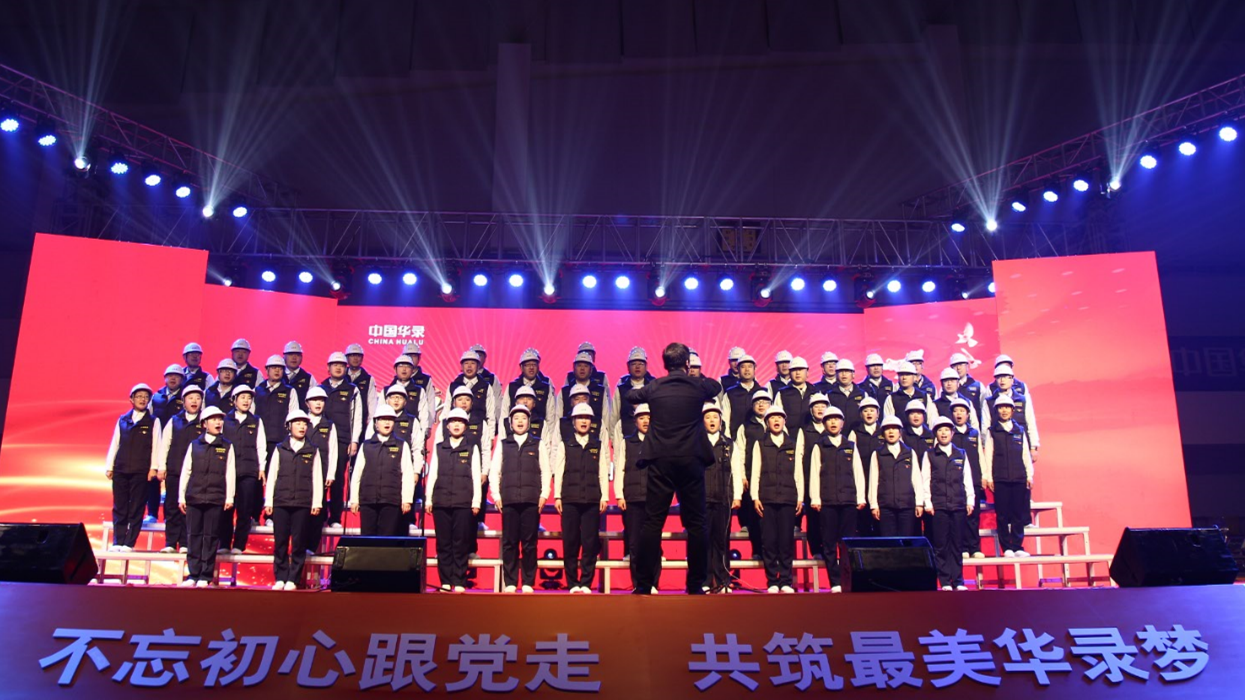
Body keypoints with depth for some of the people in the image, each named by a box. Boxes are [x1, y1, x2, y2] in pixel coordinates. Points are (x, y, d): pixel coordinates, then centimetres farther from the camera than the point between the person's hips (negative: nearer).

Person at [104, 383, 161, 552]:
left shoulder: (153, 421, 4)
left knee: (136, 509, -1)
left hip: (141, 471, -3)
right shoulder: (122, 420, 13)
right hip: (120, 470, 3)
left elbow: (156, 446, -1)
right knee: (119, 508, 5)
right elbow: (114, 444, 12)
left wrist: (154, 468, -8)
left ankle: (129, 543, 3)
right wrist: (109, 466, 7)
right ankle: (118, 542, 10)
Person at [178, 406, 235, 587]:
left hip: (216, 499, -2)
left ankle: (205, 576, 5)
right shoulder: (194, 445, 10)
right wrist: (181, 497, 5)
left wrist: (229, 498, -2)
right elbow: (185, 472, 9)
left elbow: (230, 473, 3)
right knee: (194, 536, 3)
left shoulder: (227, 446, 6)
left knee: (211, 537, 0)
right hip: (194, 497, 2)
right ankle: (193, 574, 9)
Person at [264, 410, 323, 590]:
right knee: (280, 542, 2)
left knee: (298, 543, -1)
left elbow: (317, 478, 4)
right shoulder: (280, 449, 10)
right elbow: (272, 476, 8)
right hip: (281, 502, 1)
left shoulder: (313, 451, 7)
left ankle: (292, 579, 5)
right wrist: (268, 501, 3)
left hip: (303, 504, -1)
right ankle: (280, 578, 10)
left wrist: (317, 503, -2)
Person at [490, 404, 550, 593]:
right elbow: (494, 471, 10)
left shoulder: (538, 444, 11)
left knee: (529, 543, -1)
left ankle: (528, 583, 5)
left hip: (531, 500, -1)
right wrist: (496, 495, 2)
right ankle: (510, 583, 6)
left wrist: (544, 495, -1)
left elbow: (546, 471, 8)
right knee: (509, 543, 0)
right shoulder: (502, 444, 12)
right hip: (508, 500, 1)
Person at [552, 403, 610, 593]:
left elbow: (603, 473, 7)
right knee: (570, 542, 0)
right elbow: (558, 472, 7)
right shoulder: (564, 445, 10)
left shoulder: (599, 445, 12)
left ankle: (586, 583, 4)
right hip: (570, 500, 0)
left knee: (590, 543, -2)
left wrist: (604, 497, 0)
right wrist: (557, 496, 0)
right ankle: (572, 583, 7)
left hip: (592, 500, 0)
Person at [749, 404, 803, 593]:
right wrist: (755, 497, -2)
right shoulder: (760, 444, 11)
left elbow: (798, 472, 12)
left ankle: (786, 581, 5)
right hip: (767, 498, -1)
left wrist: (800, 497, 5)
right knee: (769, 541, -2)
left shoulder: (794, 444, 14)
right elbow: (755, 472, 7)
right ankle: (772, 582, 4)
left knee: (787, 541, -1)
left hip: (788, 499, 1)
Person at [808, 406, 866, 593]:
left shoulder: (851, 446, 13)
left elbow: (858, 472, 10)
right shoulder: (819, 447, 7)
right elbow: (814, 474, 3)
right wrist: (815, 499, -4)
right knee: (829, 544, -1)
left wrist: (861, 498, 3)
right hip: (827, 501, -1)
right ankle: (835, 583, 4)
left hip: (849, 500, 1)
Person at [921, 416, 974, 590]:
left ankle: (958, 580, 9)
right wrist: (928, 503, -4)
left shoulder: (961, 454, 11)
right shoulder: (929, 455, 5)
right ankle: (945, 581, 4)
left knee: (957, 544, 3)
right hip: (938, 506, -2)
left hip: (958, 505, 2)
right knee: (941, 545, -1)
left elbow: (967, 478, 11)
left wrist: (970, 501, 5)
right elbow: (926, 480, 2)